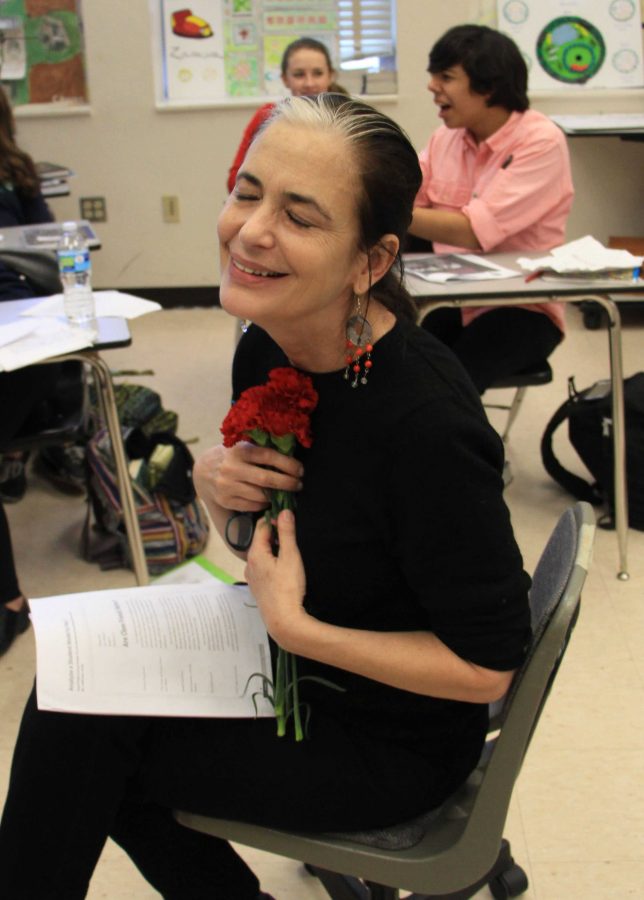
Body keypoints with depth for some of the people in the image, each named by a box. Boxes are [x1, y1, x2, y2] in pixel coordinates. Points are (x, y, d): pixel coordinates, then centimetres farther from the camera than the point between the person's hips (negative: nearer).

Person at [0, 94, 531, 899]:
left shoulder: (427, 420, -31)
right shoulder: (264, 349, -8)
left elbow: (487, 666, -23)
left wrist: (293, 625, -23)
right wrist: (215, 482, -13)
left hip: (393, 737, -7)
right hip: (288, 663, 7)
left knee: (76, 730, -9)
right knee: (74, 682, -2)